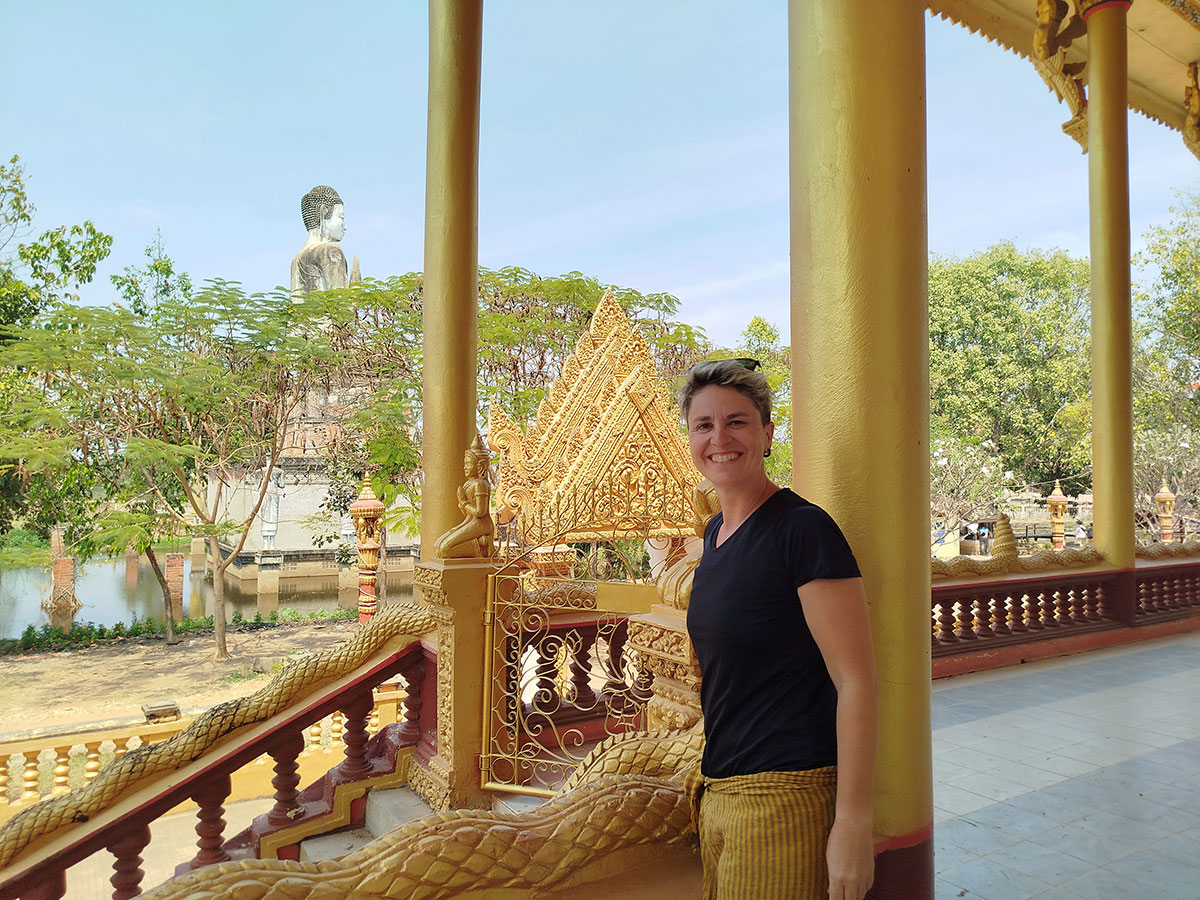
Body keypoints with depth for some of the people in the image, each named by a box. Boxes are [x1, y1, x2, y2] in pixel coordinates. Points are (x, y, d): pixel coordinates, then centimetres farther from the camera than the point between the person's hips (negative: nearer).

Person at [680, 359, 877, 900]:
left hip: (785, 796, -7)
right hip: (719, 792, 8)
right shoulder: (716, 532, 9)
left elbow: (856, 679, -17)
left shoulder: (802, 529, -15)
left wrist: (852, 824, -18)